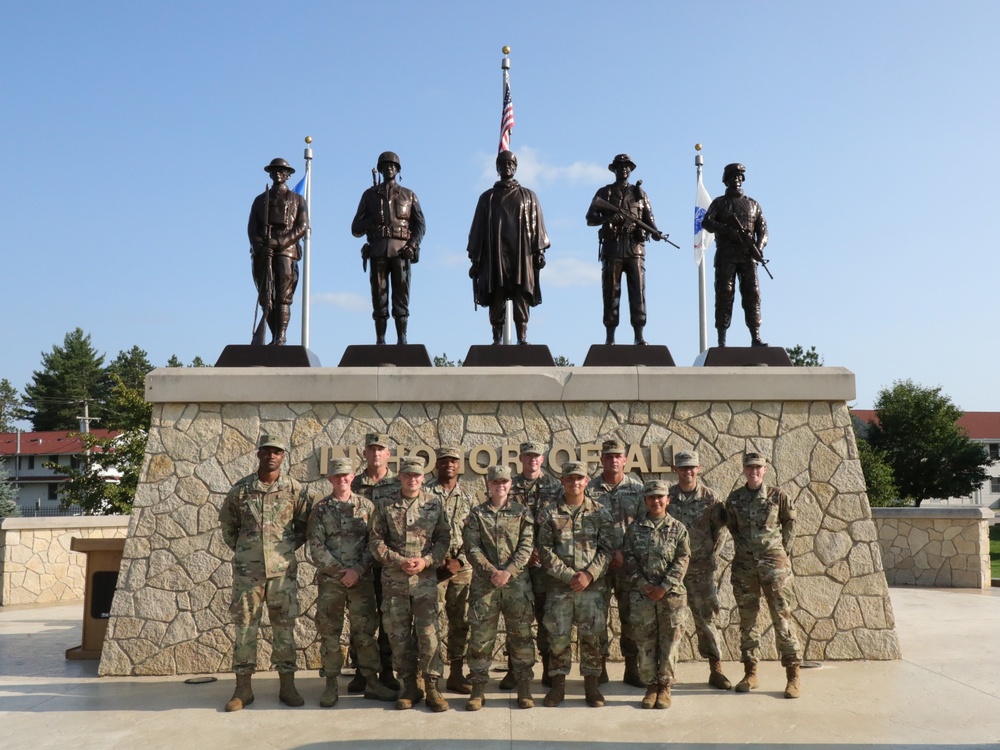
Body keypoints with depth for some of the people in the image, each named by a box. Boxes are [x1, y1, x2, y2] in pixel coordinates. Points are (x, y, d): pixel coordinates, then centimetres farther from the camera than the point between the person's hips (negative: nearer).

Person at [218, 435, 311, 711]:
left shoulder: (294, 489, -1)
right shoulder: (240, 489, 0)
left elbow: (304, 524, 9)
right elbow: (227, 523, 14)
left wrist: (288, 549, 3)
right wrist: (241, 550, 9)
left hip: (283, 570, 0)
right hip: (247, 570, 0)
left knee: (284, 627, 5)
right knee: (244, 626, 5)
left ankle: (287, 686, 15)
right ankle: (243, 688, 14)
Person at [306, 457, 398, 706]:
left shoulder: (366, 506, 5)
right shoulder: (320, 509, 3)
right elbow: (316, 548, -3)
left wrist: (358, 569, -11)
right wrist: (340, 571, -10)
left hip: (362, 579, 0)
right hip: (329, 580, 0)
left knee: (365, 631, 4)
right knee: (329, 634, 5)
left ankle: (372, 682, 13)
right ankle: (331, 685, 15)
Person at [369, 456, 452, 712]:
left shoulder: (435, 503, 2)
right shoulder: (385, 506, 2)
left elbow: (444, 539, 4)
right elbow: (375, 540, 1)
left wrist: (427, 560, -11)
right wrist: (398, 561, -11)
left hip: (425, 579, -1)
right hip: (393, 580, 1)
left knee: (428, 633, -3)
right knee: (399, 635, 7)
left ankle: (432, 687, 9)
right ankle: (409, 687, 19)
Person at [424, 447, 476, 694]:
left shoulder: (468, 497, 11)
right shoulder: (425, 493, 0)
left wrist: (460, 560, -5)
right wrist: (436, 560, -10)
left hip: (462, 566, 4)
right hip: (433, 565, -3)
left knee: (460, 621, 7)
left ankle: (456, 674, 16)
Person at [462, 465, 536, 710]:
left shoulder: (522, 513, 7)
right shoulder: (477, 514, 8)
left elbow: (526, 547, -1)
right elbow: (472, 547, -1)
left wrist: (508, 571, -14)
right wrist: (491, 571, -13)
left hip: (516, 581, 0)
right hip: (484, 582, 0)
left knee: (521, 634, 3)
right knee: (481, 635, 1)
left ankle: (524, 689, 13)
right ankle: (478, 688, 10)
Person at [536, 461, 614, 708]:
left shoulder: (600, 513, 5)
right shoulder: (550, 514, 3)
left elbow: (606, 548, 1)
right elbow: (544, 549, -2)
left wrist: (589, 574, -13)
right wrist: (569, 576, -12)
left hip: (593, 585, 0)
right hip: (559, 585, 0)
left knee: (592, 636, 3)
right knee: (558, 636, 4)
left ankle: (591, 685, 17)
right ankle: (558, 685, 18)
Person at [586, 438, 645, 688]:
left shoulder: (637, 487, 5)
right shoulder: (591, 489, 2)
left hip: (630, 562, 1)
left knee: (631, 615, 4)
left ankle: (632, 670, 14)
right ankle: (599, 667, 14)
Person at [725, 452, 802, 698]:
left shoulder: (778, 496, -1)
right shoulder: (734, 499, 5)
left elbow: (790, 523, 9)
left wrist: (782, 551, 8)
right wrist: (744, 547, 9)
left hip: (774, 564, -3)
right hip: (744, 565, 3)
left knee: (782, 618, -4)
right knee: (747, 619, 7)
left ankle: (793, 676, 2)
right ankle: (750, 673, 16)